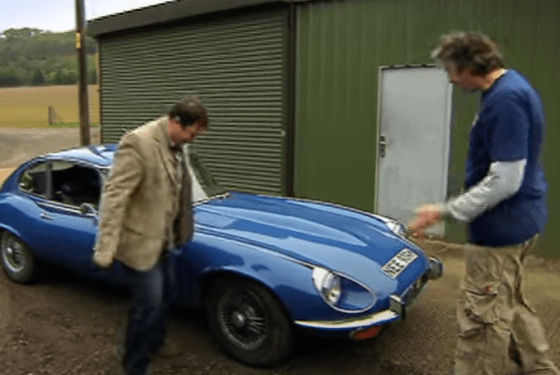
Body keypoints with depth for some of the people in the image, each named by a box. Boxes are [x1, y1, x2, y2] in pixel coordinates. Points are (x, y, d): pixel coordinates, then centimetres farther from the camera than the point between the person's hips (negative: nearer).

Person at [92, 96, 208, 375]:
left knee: (165, 295, 22)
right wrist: (106, 248, -25)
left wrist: (180, 231, 19)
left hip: (162, 241, 9)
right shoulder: (138, 143, -24)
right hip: (139, 242, -9)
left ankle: (154, 342, 48)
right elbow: (114, 196, -25)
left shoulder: (175, 146, 3)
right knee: (149, 304, 1)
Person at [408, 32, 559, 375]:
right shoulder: (514, 86, 9)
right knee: (511, 304, 24)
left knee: (483, 316, 3)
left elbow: (504, 181, -26)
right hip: (519, 221, 10)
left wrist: (444, 211, -20)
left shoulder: (506, 98, -23)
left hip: (503, 225, -10)